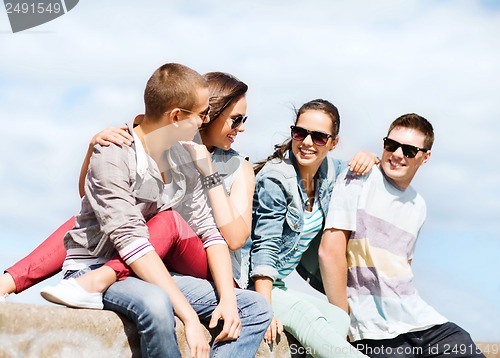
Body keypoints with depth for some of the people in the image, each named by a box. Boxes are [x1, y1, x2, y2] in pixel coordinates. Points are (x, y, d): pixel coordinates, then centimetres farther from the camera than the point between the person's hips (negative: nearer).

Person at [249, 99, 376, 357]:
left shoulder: (329, 170, 3)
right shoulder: (275, 179, -17)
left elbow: (355, 170, 26)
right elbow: (265, 247, -21)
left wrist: (368, 159, 0)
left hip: (292, 278, 7)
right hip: (260, 284, -7)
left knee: (340, 319, -20)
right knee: (306, 316, -33)